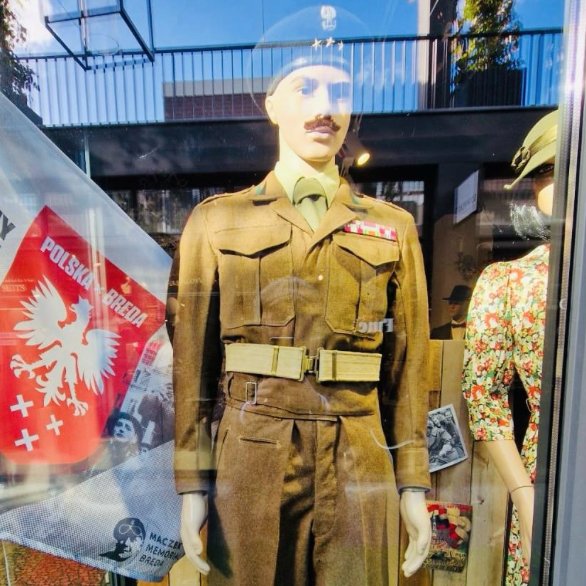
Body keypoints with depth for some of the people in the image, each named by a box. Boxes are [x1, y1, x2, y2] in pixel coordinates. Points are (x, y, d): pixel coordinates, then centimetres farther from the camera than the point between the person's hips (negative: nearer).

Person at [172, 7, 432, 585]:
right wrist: (192, 482, -2)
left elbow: (408, 365, 3)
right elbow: (192, 362, -2)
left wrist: (414, 482, 4)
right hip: (249, 463, 0)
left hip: (359, 467, 2)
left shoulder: (393, 227, 3)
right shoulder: (217, 219, -1)